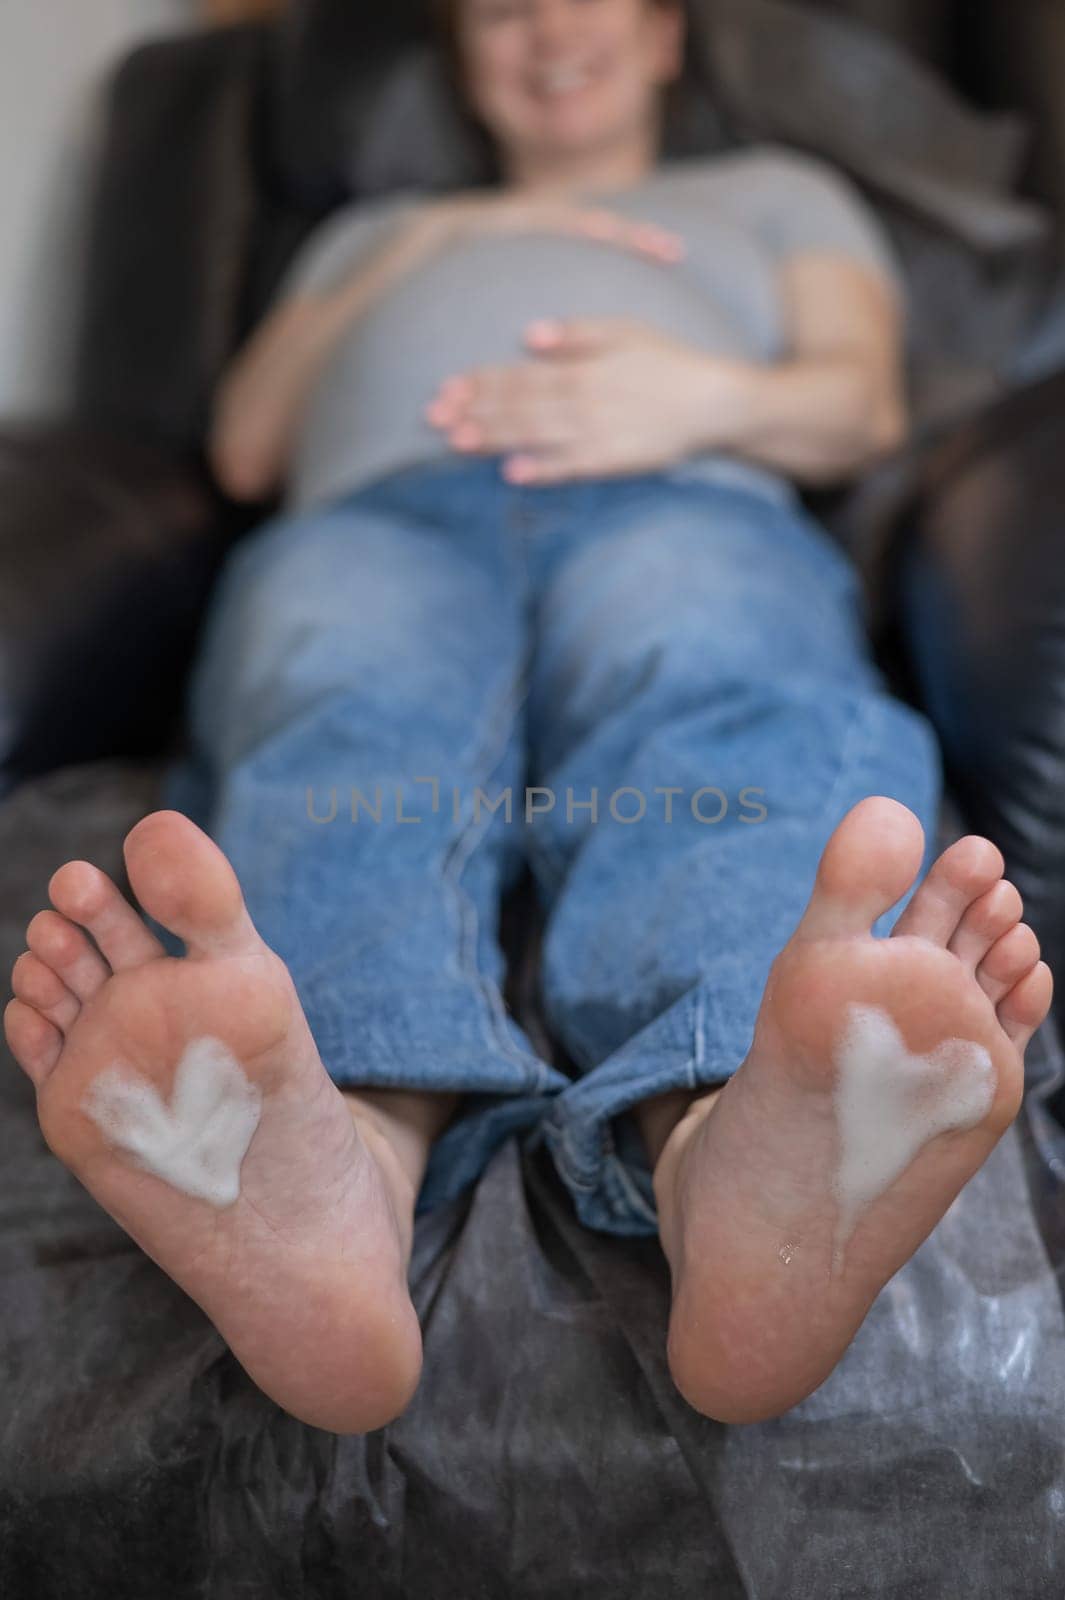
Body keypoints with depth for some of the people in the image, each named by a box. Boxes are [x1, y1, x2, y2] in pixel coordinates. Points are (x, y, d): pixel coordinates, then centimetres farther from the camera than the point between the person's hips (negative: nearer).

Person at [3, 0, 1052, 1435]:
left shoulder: (774, 189, 39)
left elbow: (864, 403, 21)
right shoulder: (371, 229, 42)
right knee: (347, 731, -37)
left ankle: (742, 1169, -68)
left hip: (684, 503, 0)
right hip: (382, 510, 1)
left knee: (715, 725, -38)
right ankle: (334, 1167, -66)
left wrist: (709, 394, -1)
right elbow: (246, 448, 25)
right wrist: (426, 244, 18)